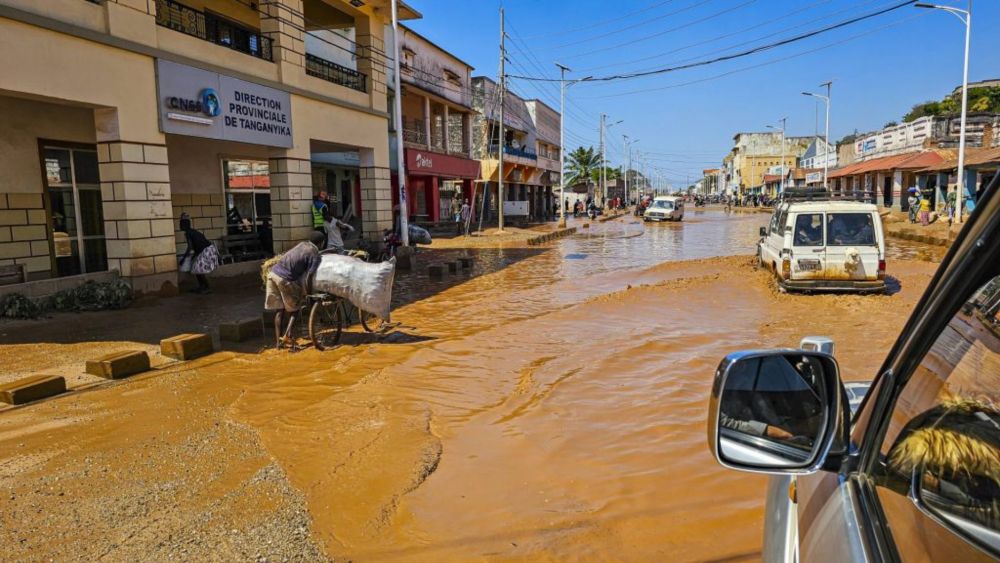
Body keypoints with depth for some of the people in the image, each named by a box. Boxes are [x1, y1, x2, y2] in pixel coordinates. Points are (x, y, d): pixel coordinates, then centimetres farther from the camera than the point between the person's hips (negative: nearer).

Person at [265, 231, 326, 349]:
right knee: (295, 308, 13)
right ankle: (287, 335, 0)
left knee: (279, 310, 14)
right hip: (285, 279, -7)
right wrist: (307, 294, -2)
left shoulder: (302, 244, 15)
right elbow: (308, 278, -11)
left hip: (273, 273, 7)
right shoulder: (315, 255, -5)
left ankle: (278, 341, 16)